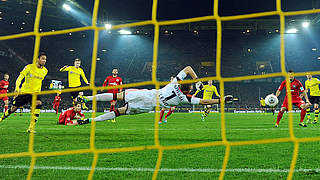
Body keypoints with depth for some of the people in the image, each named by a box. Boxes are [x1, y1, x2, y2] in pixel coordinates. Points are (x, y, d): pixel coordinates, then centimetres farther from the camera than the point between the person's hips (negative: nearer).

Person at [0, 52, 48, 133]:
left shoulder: (45, 71, 4)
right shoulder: (29, 67, -8)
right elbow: (19, 78, -14)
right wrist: (17, 88, -28)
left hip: (35, 93, 3)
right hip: (24, 92, -2)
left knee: (38, 105, -24)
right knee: (13, 108, 4)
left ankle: (31, 128, -17)